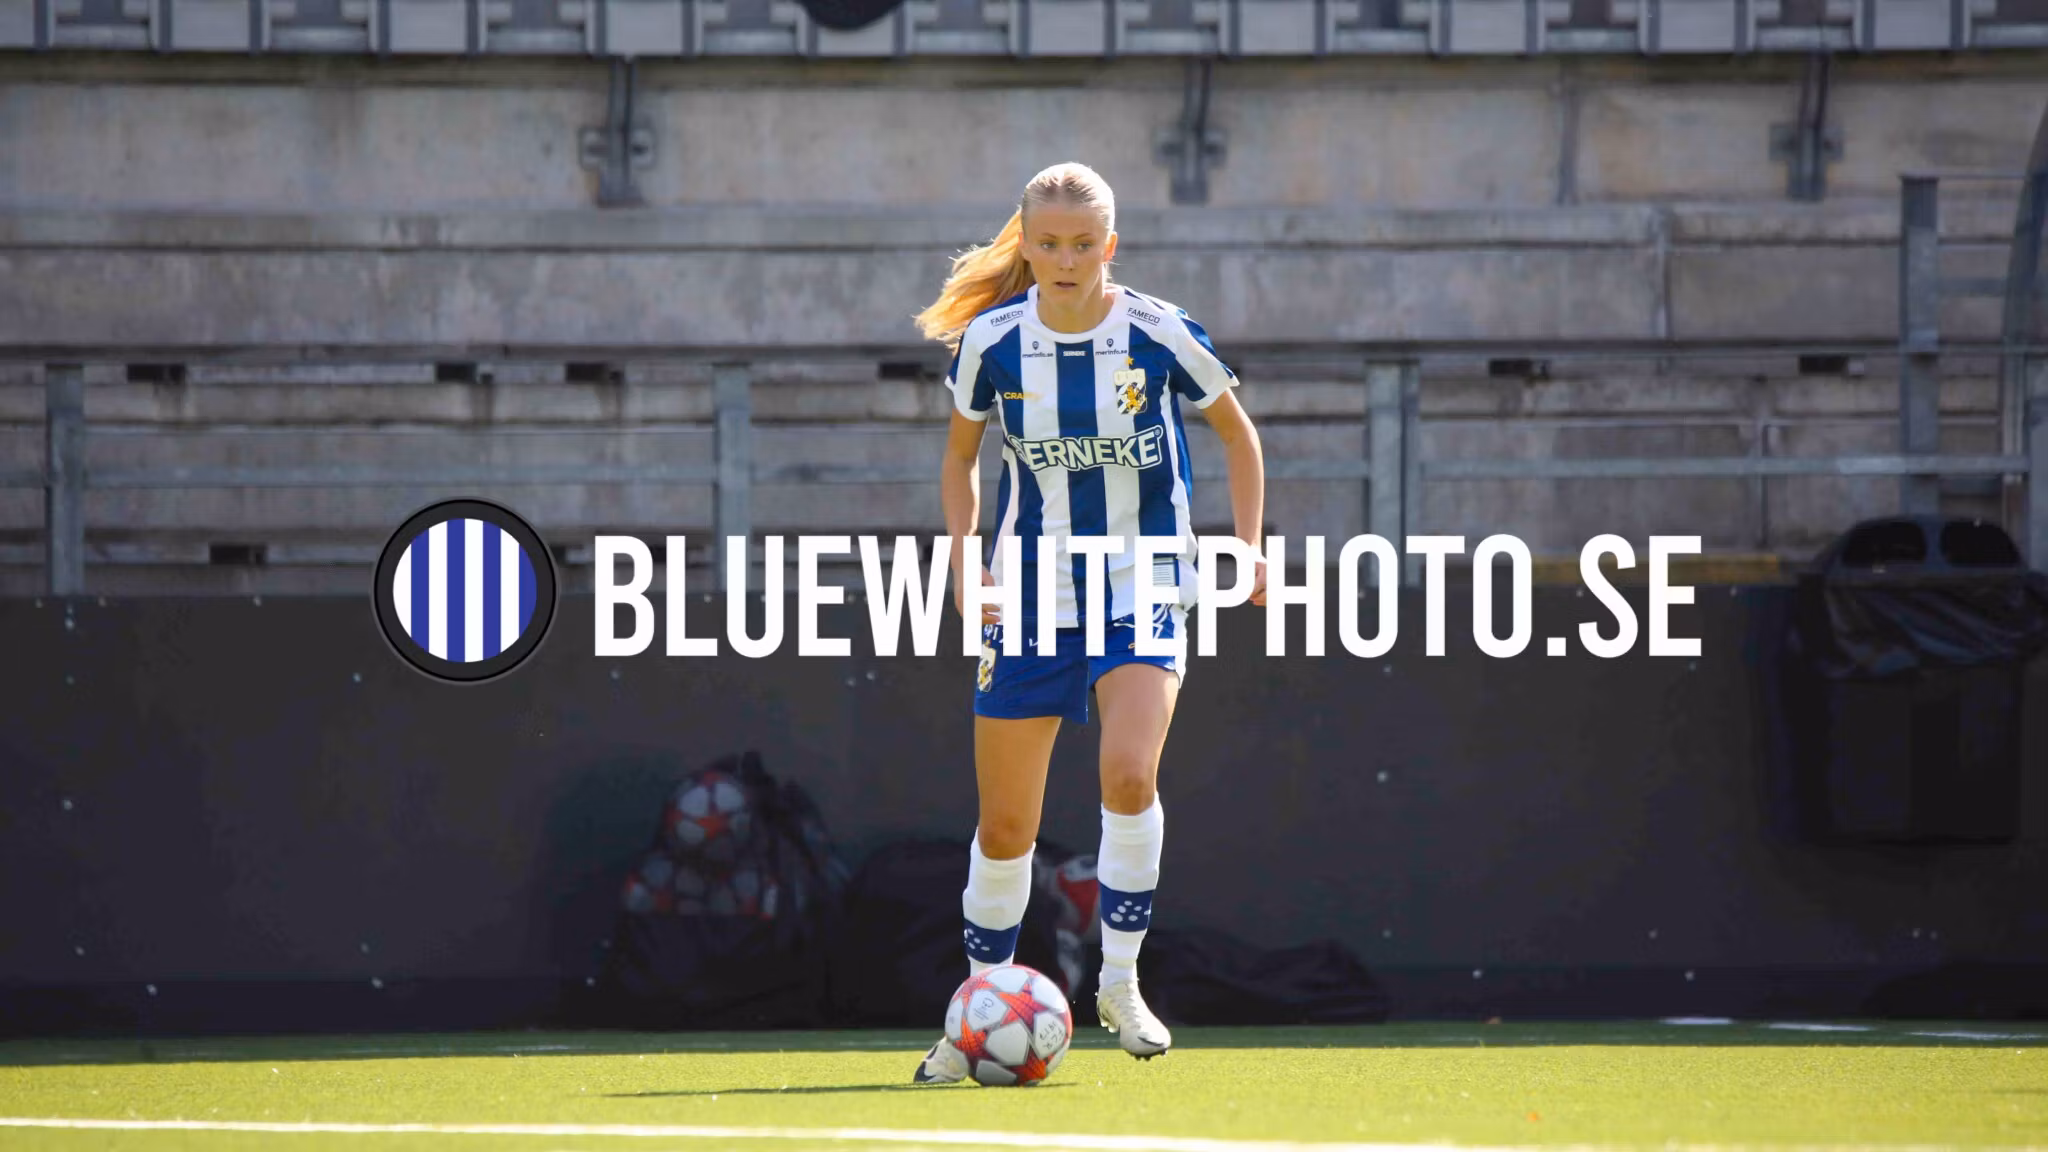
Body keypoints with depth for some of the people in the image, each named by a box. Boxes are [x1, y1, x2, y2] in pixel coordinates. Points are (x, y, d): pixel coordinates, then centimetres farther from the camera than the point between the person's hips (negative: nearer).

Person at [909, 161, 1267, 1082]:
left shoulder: (1160, 334, -11)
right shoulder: (990, 342, -7)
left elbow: (1236, 431, 6)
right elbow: (961, 458, 10)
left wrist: (1250, 547, -3)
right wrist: (965, 557, -4)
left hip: (1143, 590, -2)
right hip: (1031, 593, 2)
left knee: (1128, 773, -26)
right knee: (1005, 828, 5)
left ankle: (1120, 980, -10)